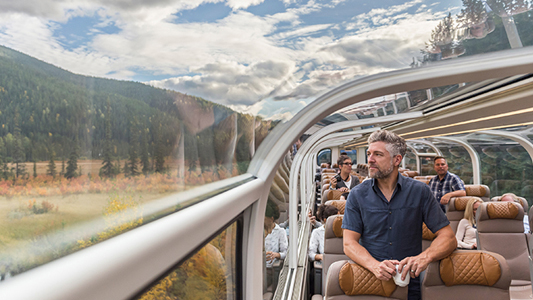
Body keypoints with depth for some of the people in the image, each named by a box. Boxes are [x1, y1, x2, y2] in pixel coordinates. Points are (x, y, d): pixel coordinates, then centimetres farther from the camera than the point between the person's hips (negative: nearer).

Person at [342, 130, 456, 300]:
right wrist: (374, 265, -20)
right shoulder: (357, 195, 6)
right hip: (369, 283, 0)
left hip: (410, 286, 1)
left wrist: (424, 257, -18)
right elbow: (349, 243, 0)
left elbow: (448, 238, 3)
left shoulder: (419, 192, 5)